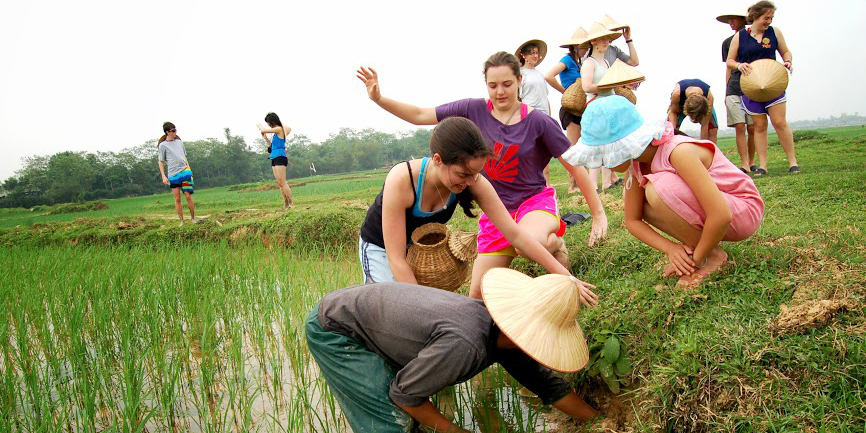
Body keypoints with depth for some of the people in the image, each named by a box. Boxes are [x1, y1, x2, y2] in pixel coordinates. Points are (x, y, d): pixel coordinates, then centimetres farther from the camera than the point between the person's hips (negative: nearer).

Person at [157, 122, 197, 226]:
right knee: (177, 199, 1)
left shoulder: (179, 141, 12)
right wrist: (163, 176, -6)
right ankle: (181, 221, 8)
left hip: (185, 171, 2)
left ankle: (193, 218, 5)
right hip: (173, 174, -2)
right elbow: (161, 162, 1)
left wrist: (189, 169, 17)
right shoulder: (162, 145, 0)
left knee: (188, 196, -4)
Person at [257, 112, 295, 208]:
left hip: (280, 158, -9)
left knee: (282, 183, -11)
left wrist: (258, 125, 13)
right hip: (274, 159, 9)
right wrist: (265, 137, 15)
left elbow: (263, 130, -7)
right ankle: (286, 204, 7)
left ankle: (291, 203, -10)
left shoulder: (279, 129, -9)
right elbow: (272, 145, 23)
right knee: (280, 183, 7)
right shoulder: (276, 132, 18)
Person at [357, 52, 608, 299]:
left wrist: (599, 214, -7)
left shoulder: (539, 122, -10)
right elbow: (419, 115, 0)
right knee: (479, 296, -3)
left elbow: (575, 167, -6)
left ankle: (556, 241, -2)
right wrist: (379, 98, -12)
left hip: (536, 199, -3)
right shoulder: (475, 110, -3)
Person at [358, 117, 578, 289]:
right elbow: (396, 260, -34)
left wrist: (564, 275, -25)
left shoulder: (475, 183, -26)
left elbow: (515, 233, -22)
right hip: (380, 246, -4)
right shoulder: (401, 181, -38)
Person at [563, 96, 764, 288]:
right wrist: (670, 249, -17)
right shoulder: (636, 164, -6)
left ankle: (712, 256, -11)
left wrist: (695, 260, -20)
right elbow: (632, 220, -1)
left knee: (659, 189, -30)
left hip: (745, 210, -8)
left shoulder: (679, 152, -30)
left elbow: (721, 216, -33)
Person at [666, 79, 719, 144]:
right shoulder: (677, 93, -43)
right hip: (680, 103, 0)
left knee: (713, 129, -17)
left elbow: (704, 126, -31)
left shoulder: (709, 97, -40)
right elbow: (673, 112, -22)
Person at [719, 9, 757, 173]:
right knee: (740, 127, -9)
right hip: (734, 89, 1)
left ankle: (751, 162, 10)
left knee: (752, 128, -2)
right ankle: (744, 165, -11)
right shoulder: (727, 42, 14)